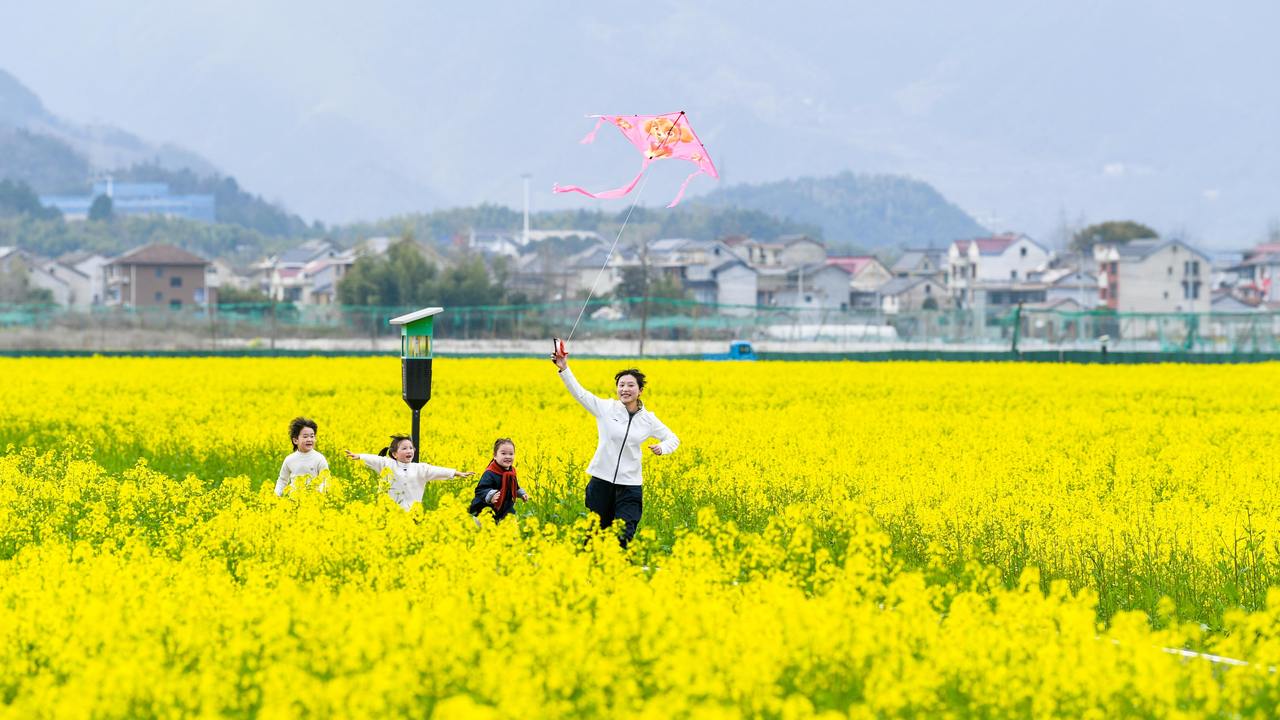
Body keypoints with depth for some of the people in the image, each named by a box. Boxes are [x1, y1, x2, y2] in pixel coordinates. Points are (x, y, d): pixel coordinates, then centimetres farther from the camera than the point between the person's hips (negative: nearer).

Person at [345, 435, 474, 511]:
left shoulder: (419, 468, 7)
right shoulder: (389, 465, 2)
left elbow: (435, 471, 0)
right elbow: (375, 460, -8)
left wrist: (456, 473, -9)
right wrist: (358, 456, -22)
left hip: (412, 511, 2)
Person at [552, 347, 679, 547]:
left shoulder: (648, 419, 4)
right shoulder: (606, 408, -1)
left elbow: (673, 439, 15)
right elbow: (579, 393, -5)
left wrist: (662, 447, -7)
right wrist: (564, 369, -16)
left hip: (630, 485, 0)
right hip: (602, 480, 0)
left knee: (624, 537, -8)